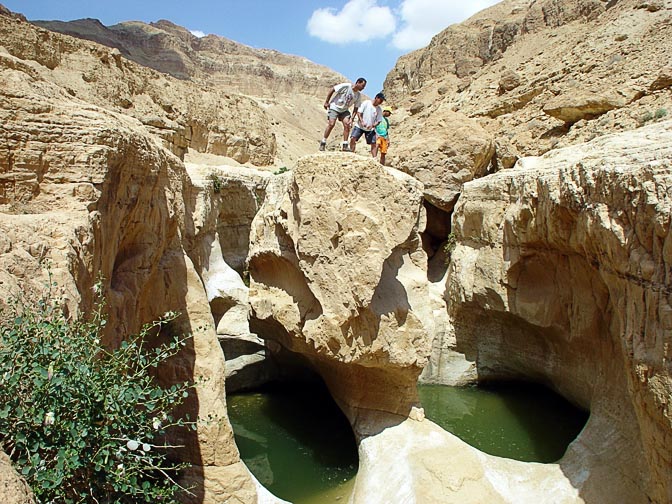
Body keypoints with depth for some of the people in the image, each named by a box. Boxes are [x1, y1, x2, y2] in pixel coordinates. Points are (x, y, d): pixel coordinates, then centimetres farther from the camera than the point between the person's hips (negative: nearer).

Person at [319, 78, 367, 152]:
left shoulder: (358, 96, -3)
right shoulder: (346, 86, -20)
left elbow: (355, 109, 2)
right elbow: (332, 90, -14)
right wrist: (326, 102, -12)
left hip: (344, 110, 5)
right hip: (334, 107, -5)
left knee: (347, 124, -13)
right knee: (331, 124, -17)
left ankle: (345, 146, -8)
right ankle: (323, 143, -5)